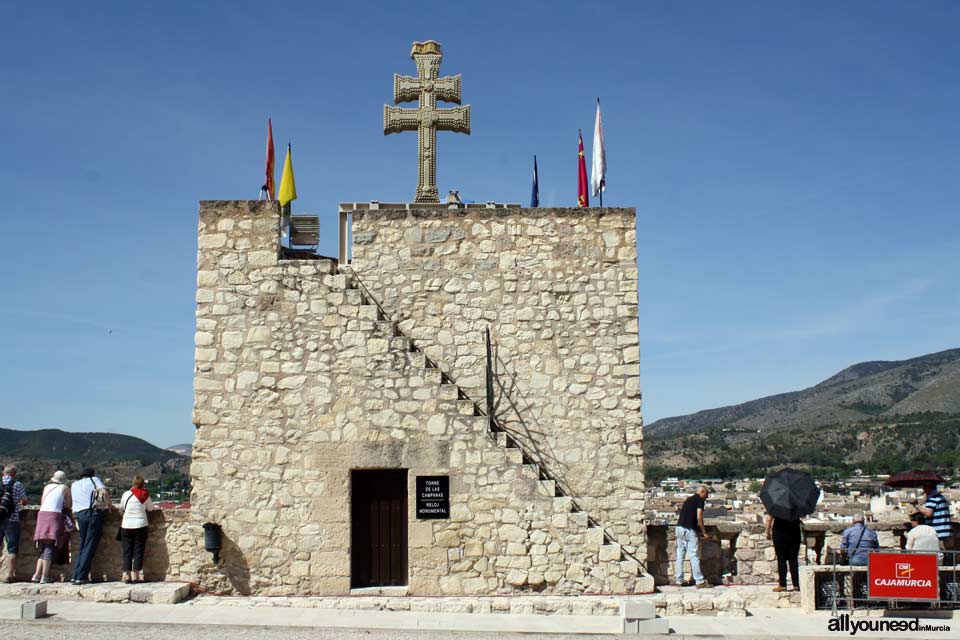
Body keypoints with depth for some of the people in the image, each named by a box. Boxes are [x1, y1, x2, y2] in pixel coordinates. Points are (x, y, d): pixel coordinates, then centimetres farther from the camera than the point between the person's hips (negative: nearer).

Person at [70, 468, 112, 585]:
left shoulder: (74, 485, 22)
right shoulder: (94, 480, 8)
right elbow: (105, 492, -8)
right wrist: (108, 505, 4)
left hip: (79, 515, 5)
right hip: (94, 513, -5)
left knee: (83, 545, 15)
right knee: (90, 546, -4)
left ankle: (75, 575, 8)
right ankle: (81, 577, -8)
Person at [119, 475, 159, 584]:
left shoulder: (126, 494, -2)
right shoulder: (145, 496, -2)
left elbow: (121, 508, 10)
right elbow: (151, 508, 10)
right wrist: (156, 507, 31)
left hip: (127, 526, 1)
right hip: (141, 525, -1)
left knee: (127, 551, 7)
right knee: (138, 551, 4)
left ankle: (127, 575, 4)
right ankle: (136, 575, 1)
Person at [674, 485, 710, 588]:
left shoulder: (688, 499, 22)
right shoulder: (700, 500, -2)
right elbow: (699, 517, -12)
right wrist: (704, 531, -2)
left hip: (679, 528, 8)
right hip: (689, 530, -8)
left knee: (680, 555, 11)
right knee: (694, 556, -3)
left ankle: (679, 581, 15)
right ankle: (700, 582, 0)